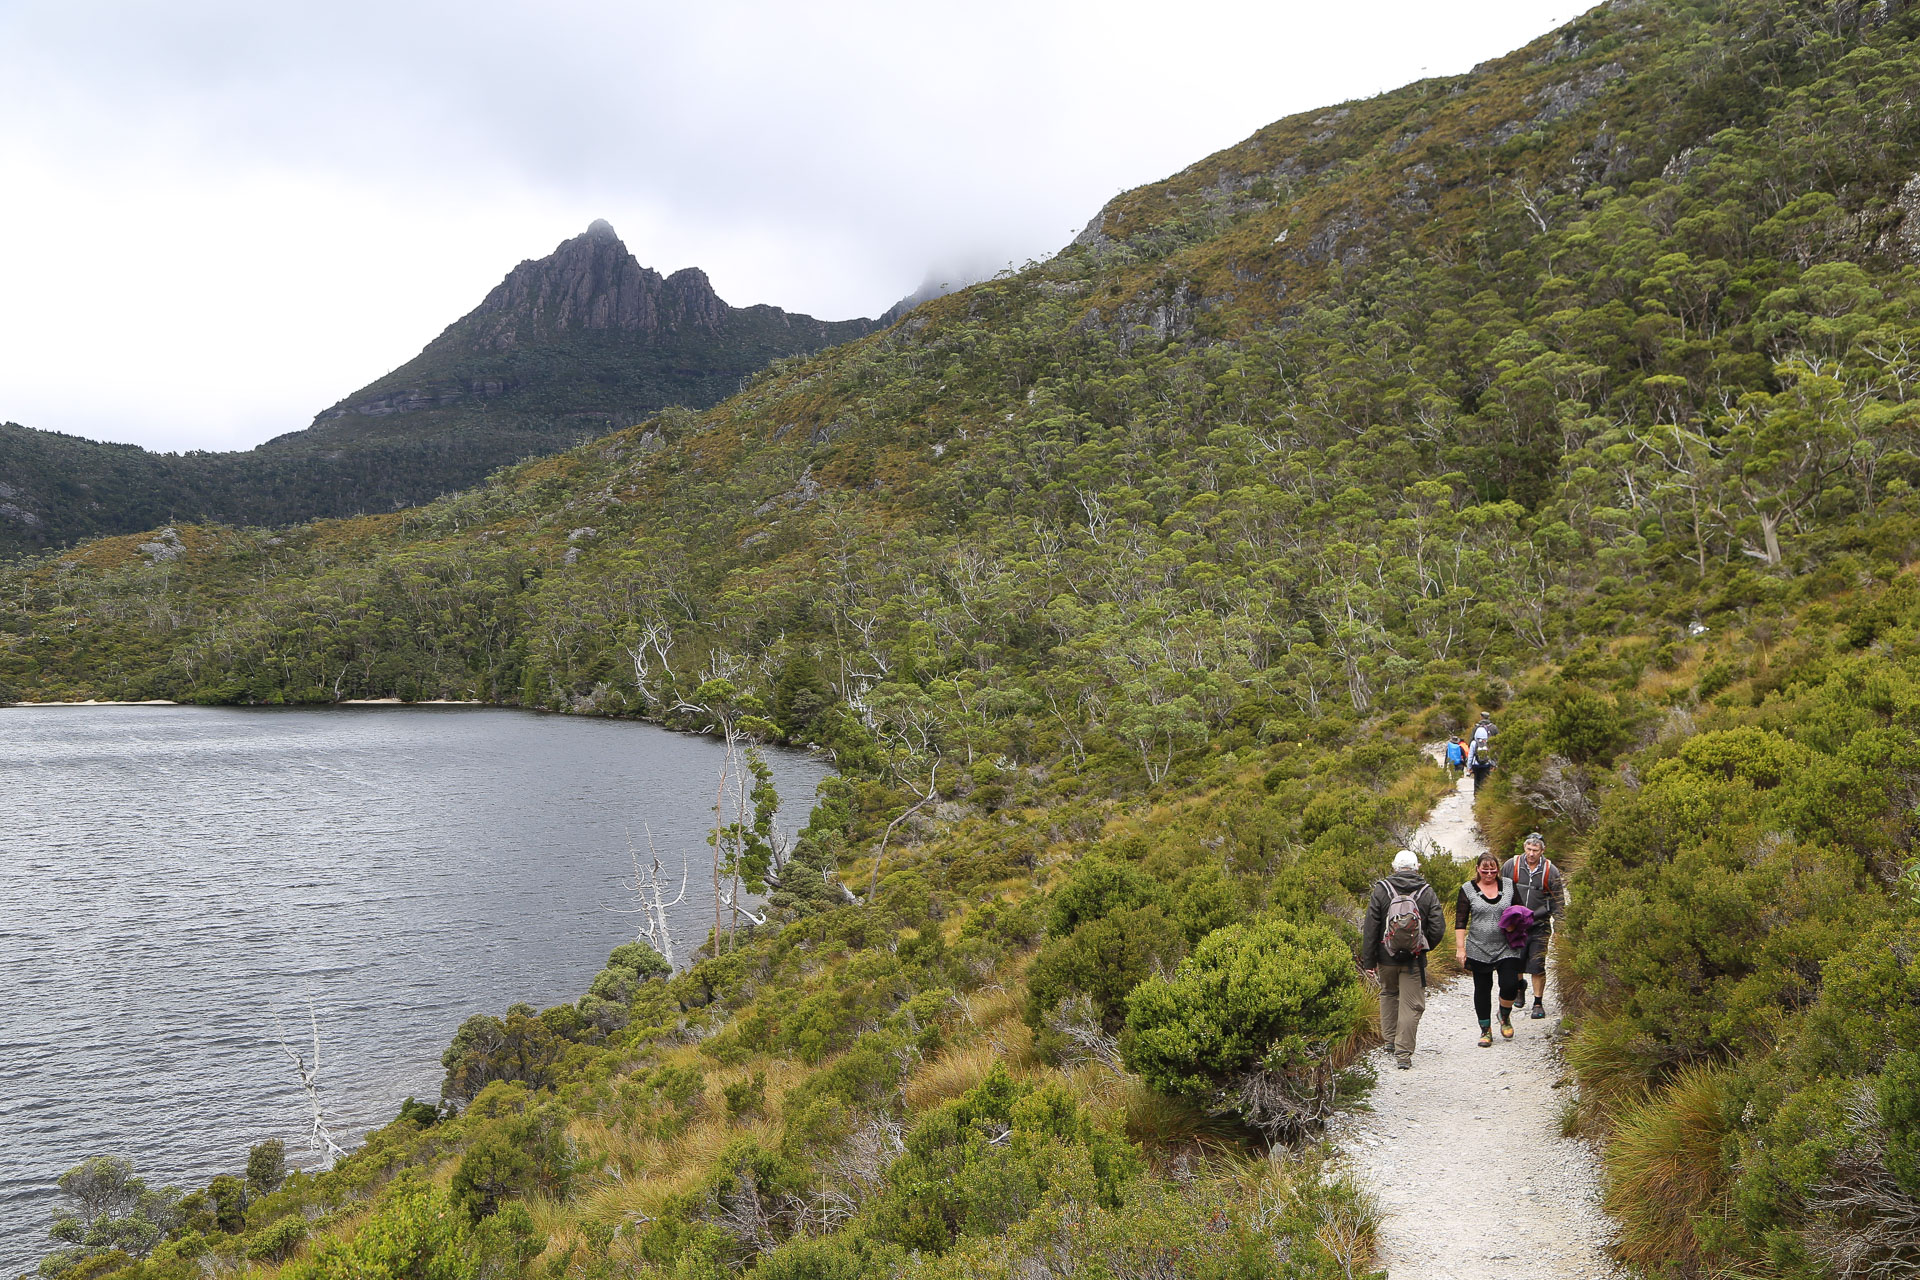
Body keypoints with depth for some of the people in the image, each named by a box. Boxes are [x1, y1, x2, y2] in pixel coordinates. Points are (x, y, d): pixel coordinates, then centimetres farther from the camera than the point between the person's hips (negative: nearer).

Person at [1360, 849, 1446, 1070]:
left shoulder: (1381, 890, -4)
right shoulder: (1427, 892, -4)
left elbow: (1370, 929, -5)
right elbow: (1438, 928, -4)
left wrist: (1368, 961, 1)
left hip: (1387, 958, 1)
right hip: (1414, 960, -1)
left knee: (1389, 993, 25)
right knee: (1411, 1005, 3)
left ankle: (1390, 1039, 30)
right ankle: (1403, 1054, 0)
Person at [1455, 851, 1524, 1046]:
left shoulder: (1508, 885, 5)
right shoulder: (1468, 889, 0)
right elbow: (1460, 921, -1)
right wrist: (1460, 947, -7)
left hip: (1506, 949, 1)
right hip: (1479, 950, -1)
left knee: (1510, 985, -10)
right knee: (1482, 990, 5)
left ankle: (1505, 1016, 21)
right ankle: (1486, 1030, 18)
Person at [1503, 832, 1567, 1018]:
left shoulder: (1551, 871, -4)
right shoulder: (1511, 866, -3)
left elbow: (1558, 901, 4)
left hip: (1539, 927, -1)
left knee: (1537, 966, -5)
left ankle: (1538, 1004, 8)